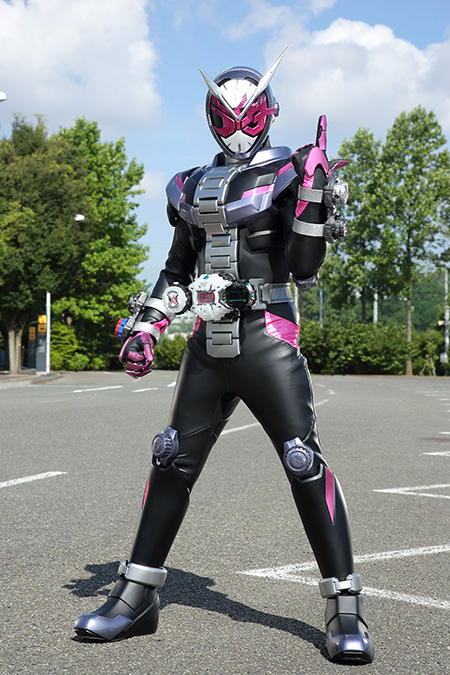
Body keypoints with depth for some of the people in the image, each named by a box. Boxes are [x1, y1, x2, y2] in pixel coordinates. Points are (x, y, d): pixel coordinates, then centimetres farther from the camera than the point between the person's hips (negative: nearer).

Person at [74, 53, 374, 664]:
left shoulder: (287, 173, 1)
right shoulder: (192, 188, 16)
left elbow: (305, 269, -7)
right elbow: (177, 271, 23)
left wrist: (315, 194, -17)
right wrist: (146, 326, 12)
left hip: (267, 337, -5)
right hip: (208, 343, 5)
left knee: (305, 462, -10)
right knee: (173, 463, 5)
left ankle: (345, 608, 0)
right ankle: (136, 596, 16)